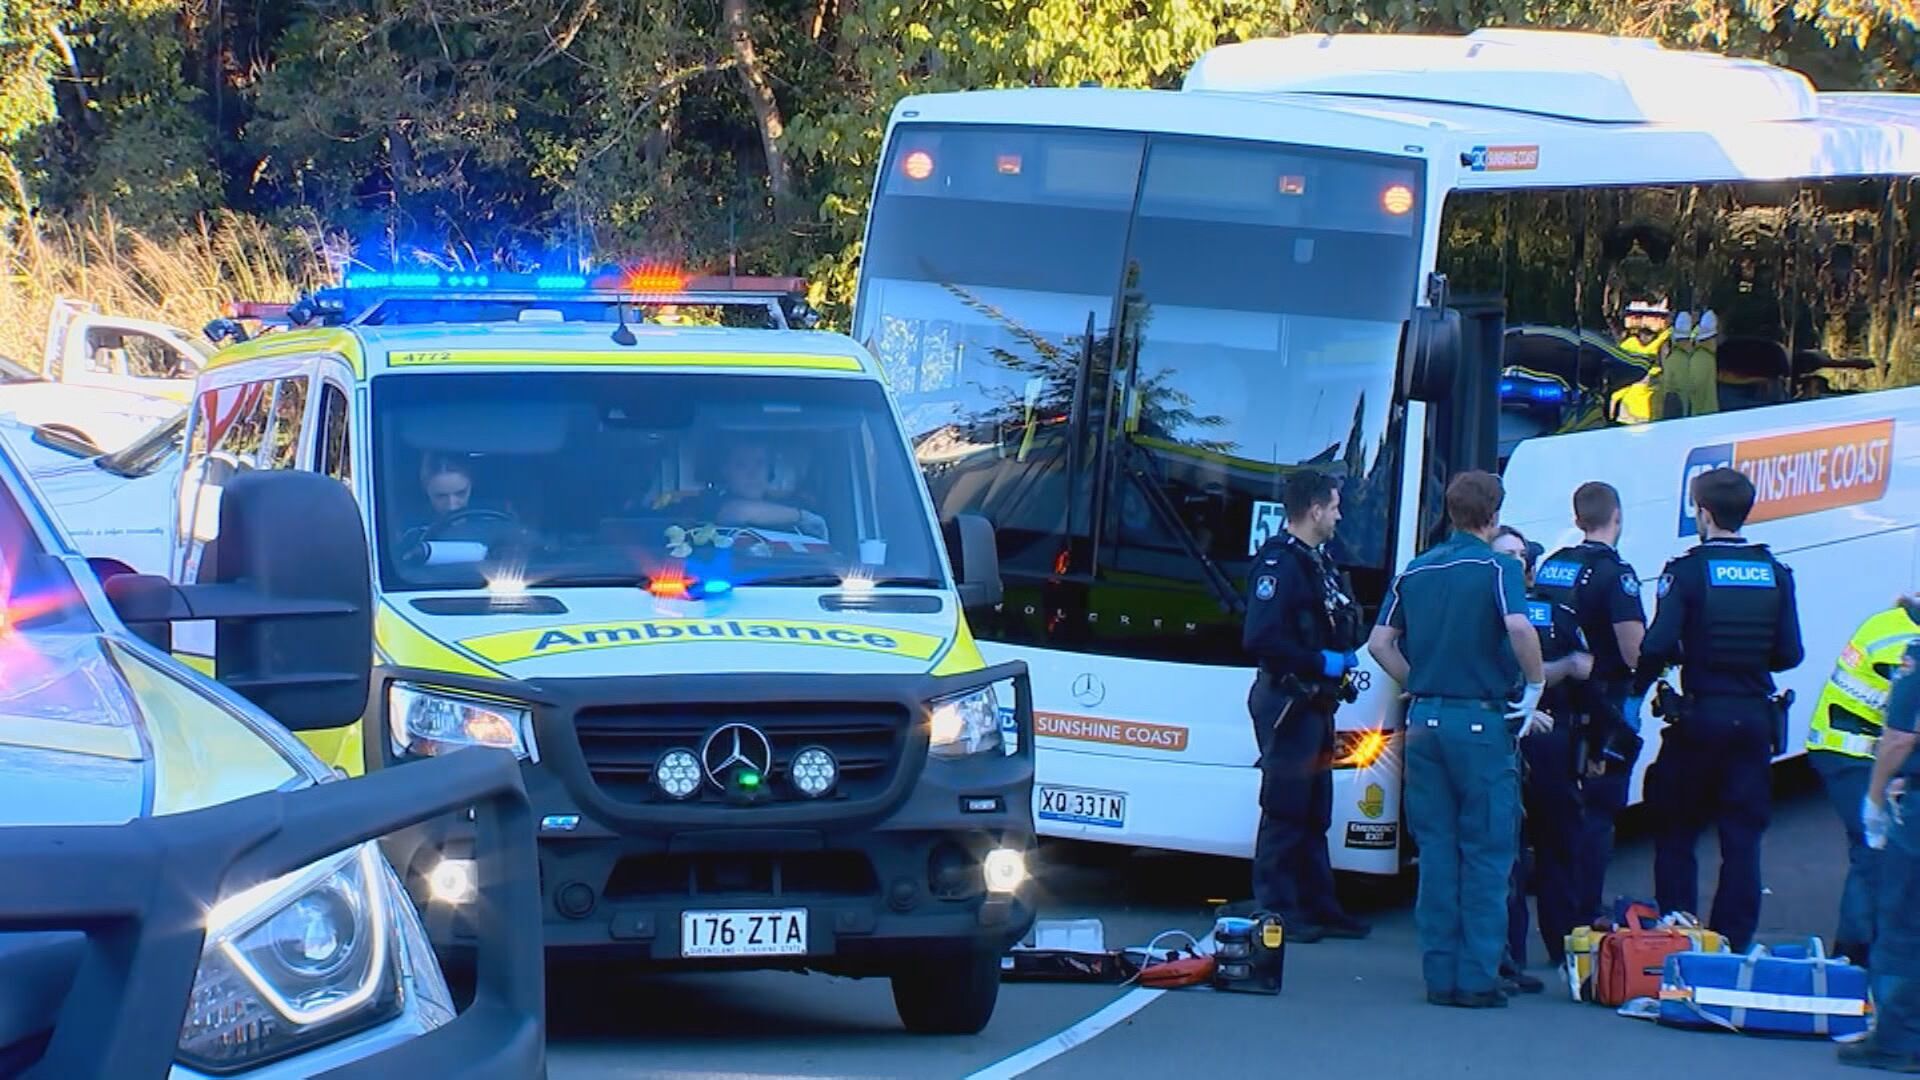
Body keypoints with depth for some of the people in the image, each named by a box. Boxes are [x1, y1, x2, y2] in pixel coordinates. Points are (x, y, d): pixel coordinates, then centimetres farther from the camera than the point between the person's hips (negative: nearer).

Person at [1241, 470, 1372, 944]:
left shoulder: (1319, 564, 16)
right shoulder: (1278, 562, -16)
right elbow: (1259, 638, -26)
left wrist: (1344, 655, 3)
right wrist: (1320, 662, -21)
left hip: (1316, 702, 10)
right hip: (1287, 702, -10)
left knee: (1315, 811, 15)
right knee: (1284, 809, -6)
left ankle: (1317, 905, 22)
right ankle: (1275, 911, -3)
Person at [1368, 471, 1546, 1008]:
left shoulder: (1416, 571, 11)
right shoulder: (1498, 568, -7)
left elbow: (1380, 643, 11)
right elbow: (1519, 627, -24)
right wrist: (1535, 684, -9)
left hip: (1425, 721, 5)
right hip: (1482, 721, -5)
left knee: (1436, 853, 9)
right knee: (1486, 855, 0)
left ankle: (1440, 974, 9)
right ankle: (1478, 978, -2)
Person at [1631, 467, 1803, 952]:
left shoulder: (1688, 570, -10)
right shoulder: (1774, 573, 3)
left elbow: (1658, 645, -18)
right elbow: (1789, 653, 2)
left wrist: (1636, 690, -2)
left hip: (1700, 716, -4)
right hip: (1754, 718, 4)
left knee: (1677, 834, 8)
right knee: (1742, 838, 7)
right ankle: (1732, 946, 5)